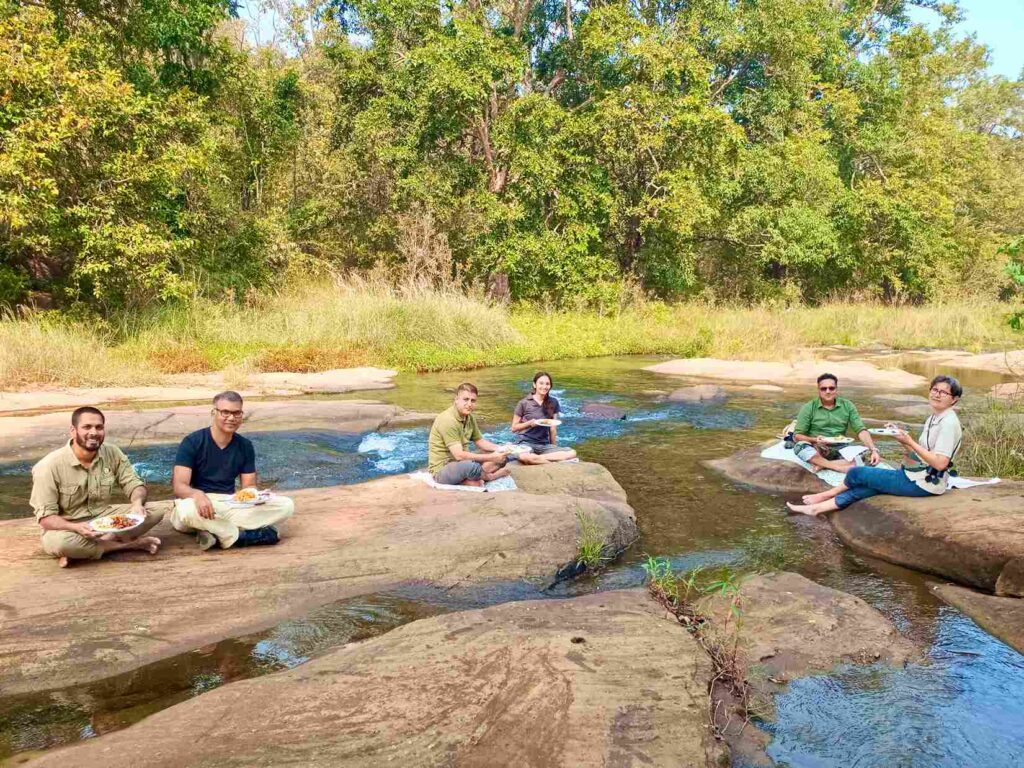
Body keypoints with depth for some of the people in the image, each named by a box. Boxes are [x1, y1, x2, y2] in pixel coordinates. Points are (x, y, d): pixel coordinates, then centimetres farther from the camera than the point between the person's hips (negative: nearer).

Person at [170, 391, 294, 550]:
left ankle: (214, 532, -23)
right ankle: (242, 536, -22)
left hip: (231, 505, 4)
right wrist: (197, 494, -39)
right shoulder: (192, 442, -8)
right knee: (187, 509, -41)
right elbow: (179, 486, -16)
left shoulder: (245, 446, 5)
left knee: (286, 505, -15)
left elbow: (249, 485, 7)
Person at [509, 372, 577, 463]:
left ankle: (537, 458, -20)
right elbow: (514, 427, 2)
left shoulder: (553, 403, 8)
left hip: (544, 445, 5)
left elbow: (553, 428, 12)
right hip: (526, 443, -5)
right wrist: (529, 423, -14)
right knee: (524, 457, -43)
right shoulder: (524, 403, -2)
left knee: (572, 453, -24)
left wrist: (554, 448, 8)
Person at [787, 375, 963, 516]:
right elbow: (919, 453, 12)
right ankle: (815, 508, 8)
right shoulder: (933, 419, 12)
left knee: (857, 473, -3)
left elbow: (940, 463, -24)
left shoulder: (949, 423, -18)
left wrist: (910, 442, -23)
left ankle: (827, 494, 24)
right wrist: (901, 438, -3)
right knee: (859, 489, 3)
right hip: (918, 477, 9)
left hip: (924, 483, -9)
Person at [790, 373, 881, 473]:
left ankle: (823, 465, -26)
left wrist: (873, 450, -19)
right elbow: (797, 436, -5)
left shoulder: (847, 406, 4)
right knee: (800, 446, -35)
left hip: (840, 450, 2)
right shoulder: (809, 408, -2)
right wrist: (814, 440, -24)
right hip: (816, 450, -2)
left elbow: (861, 430, -3)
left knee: (874, 458, -24)